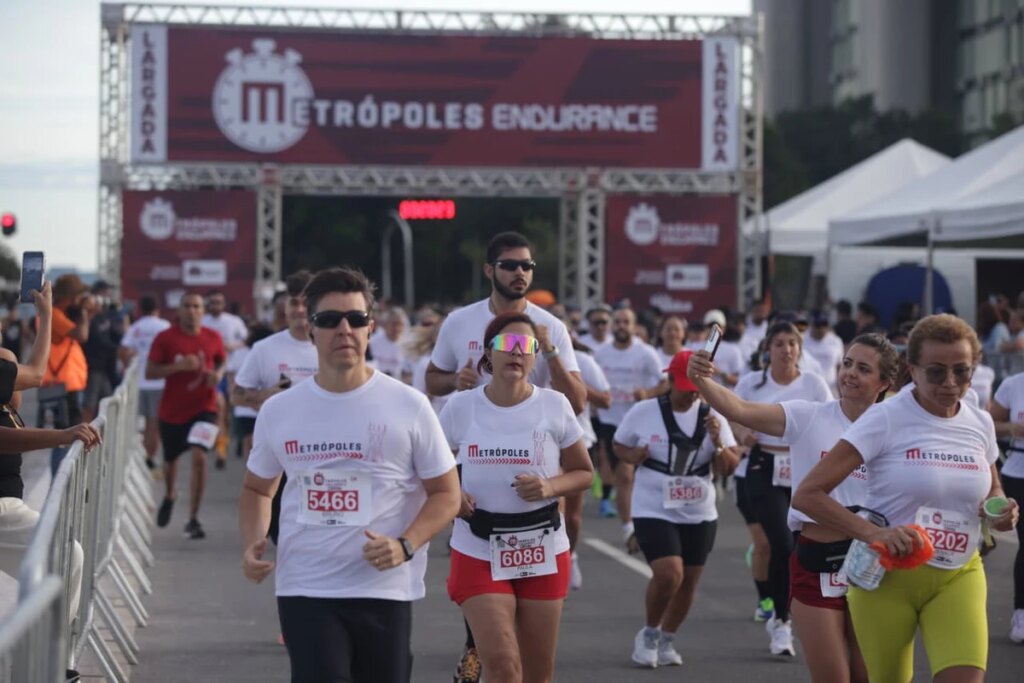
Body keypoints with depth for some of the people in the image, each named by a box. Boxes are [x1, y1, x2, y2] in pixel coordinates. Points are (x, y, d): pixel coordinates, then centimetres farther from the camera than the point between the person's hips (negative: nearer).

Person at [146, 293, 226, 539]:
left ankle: (193, 519, -12)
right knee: (170, 459, 16)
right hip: (172, 410, 1)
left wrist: (218, 374, -5)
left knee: (199, 456, -18)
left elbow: (221, 362, 18)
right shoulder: (165, 338, -7)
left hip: (203, 408, -1)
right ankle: (170, 496, 51)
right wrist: (178, 366, -22)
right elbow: (150, 372, -9)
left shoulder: (213, 338, 0)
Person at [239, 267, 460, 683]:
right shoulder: (278, 411, 6)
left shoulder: (408, 407, -2)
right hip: (304, 591, 1)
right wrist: (252, 543, 0)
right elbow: (257, 488, 20)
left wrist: (405, 546, -16)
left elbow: (446, 493, 2)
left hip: (384, 590, 0)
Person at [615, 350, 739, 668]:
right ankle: (649, 633, 7)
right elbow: (619, 446, 7)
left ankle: (666, 641, 32)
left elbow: (729, 468, -2)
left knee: (688, 582, 10)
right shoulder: (643, 412, -7)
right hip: (654, 511, -4)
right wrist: (633, 456, -15)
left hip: (699, 514, 4)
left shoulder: (712, 417, -2)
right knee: (669, 574, -19)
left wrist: (717, 443, -21)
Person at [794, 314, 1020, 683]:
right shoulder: (885, 419, -13)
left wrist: (1000, 512, -2)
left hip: (959, 576, 3)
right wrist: (872, 533, -30)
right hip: (887, 574, -3)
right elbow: (807, 494, -17)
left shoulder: (980, 424, 3)